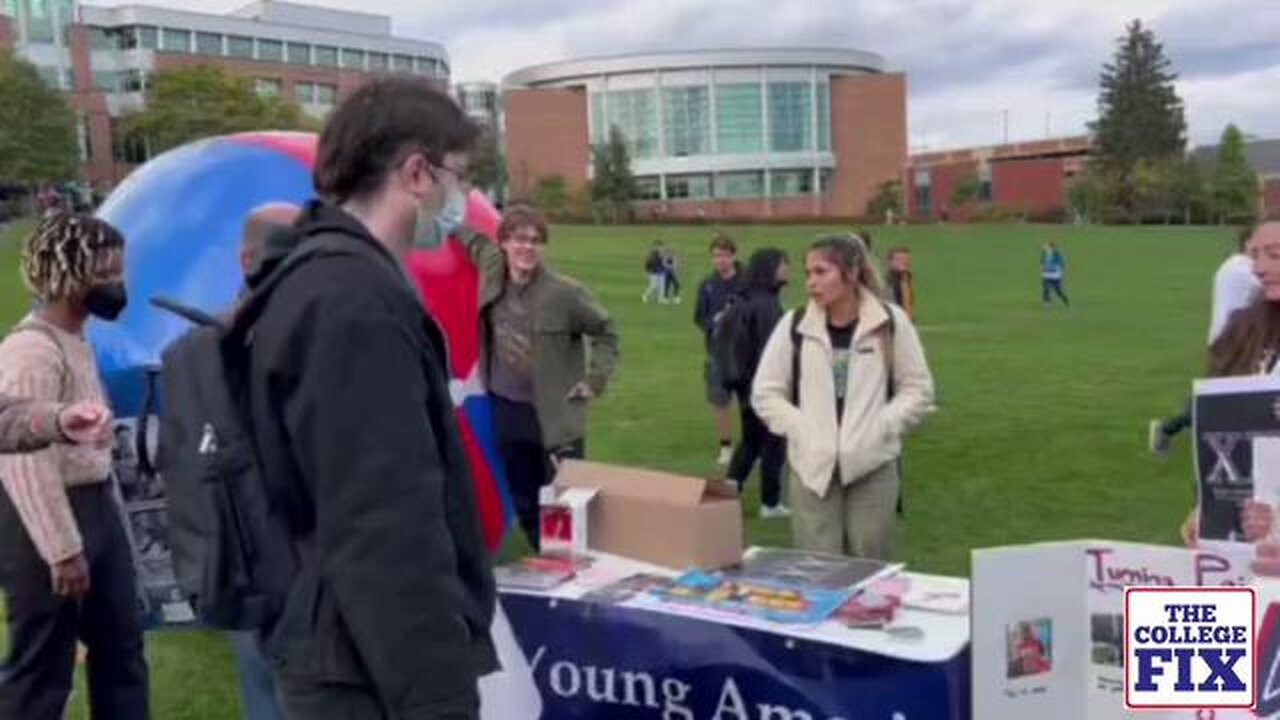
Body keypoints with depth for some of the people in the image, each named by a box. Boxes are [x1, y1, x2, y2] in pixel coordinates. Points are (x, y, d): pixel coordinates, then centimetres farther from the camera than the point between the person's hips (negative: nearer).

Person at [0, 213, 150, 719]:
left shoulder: (76, 341, 12)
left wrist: (103, 511, 18)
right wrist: (62, 551, -23)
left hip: (95, 507, 10)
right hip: (44, 519, -10)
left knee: (121, 647, 17)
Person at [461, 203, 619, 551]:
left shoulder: (565, 292, -13)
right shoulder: (491, 268, -2)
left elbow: (605, 331, 1)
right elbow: (472, 235, 18)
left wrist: (596, 379, -4)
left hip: (554, 415, -4)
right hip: (506, 410, 5)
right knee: (525, 504, 15)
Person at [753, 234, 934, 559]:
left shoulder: (891, 322, -2)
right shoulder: (793, 325, 0)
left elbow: (918, 389, 5)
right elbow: (765, 392, 6)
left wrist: (880, 427, -8)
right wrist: (799, 428, -6)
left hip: (872, 465, 0)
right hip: (812, 464, 1)